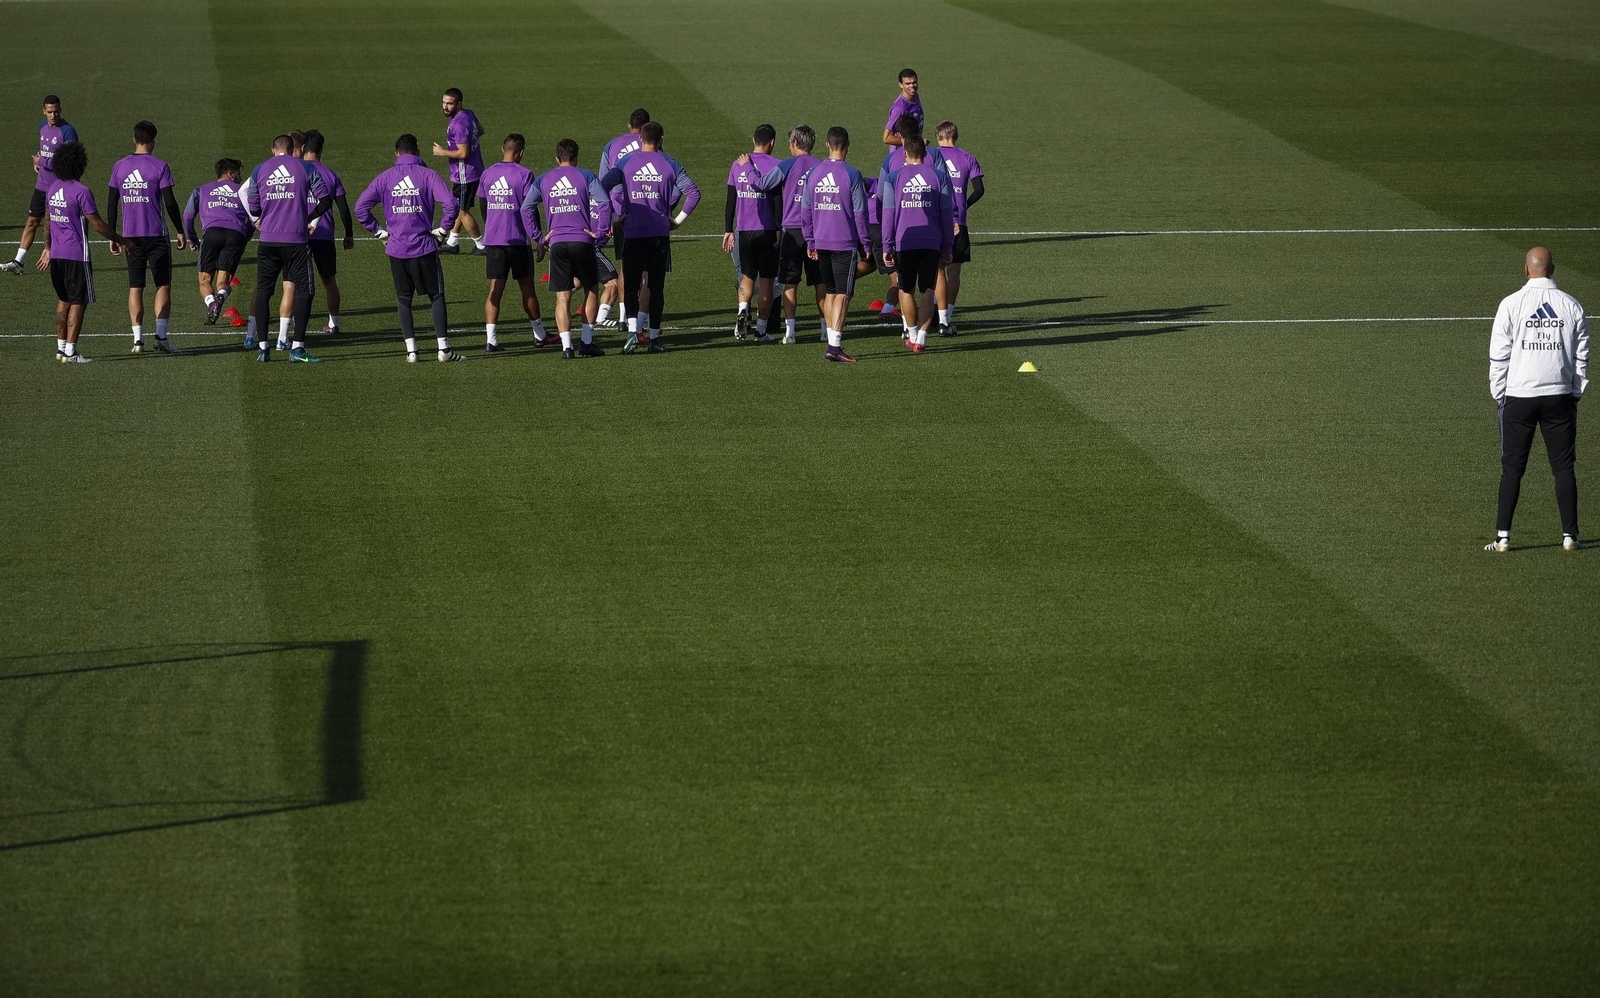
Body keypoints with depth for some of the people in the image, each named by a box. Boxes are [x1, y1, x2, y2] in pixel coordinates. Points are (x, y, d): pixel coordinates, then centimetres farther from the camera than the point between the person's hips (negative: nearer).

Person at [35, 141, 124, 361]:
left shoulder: (53, 188, 8)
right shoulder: (81, 191, -16)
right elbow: (98, 225, -14)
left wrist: (47, 248, 28)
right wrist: (119, 240, -2)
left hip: (56, 253, 8)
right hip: (76, 255, -8)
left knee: (64, 300, 19)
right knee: (78, 302, -1)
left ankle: (61, 347, 22)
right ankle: (70, 351, -3)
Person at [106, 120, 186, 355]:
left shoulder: (119, 166, 4)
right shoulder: (159, 166, -7)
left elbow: (111, 204, 6)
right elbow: (170, 202, -9)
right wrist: (180, 232, 1)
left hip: (130, 236, 3)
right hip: (156, 235, -3)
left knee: (135, 287, 8)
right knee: (163, 285, 4)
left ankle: (137, 338, 2)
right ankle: (161, 335, -6)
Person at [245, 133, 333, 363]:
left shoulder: (259, 170, 7)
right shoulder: (305, 168, 2)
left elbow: (252, 208, 8)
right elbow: (326, 201, 0)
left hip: (268, 240, 2)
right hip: (297, 240, -2)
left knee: (263, 290, 11)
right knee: (303, 290, 4)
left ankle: (263, 346, 5)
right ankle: (297, 348, -3)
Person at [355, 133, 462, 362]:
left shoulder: (385, 178, 3)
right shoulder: (428, 175, -4)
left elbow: (361, 208, 2)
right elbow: (451, 204, -15)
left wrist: (379, 231, 9)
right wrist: (442, 230, -2)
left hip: (396, 249, 2)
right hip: (424, 248, -2)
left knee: (403, 299, 11)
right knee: (436, 296, 7)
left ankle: (411, 349, 4)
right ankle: (443, 348, 3)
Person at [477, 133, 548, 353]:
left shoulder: (487, 175, 6)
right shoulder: (524, 174, -8)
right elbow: (530, 210, -12)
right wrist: (538, 239, -7)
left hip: (493, 240, 3)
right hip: (519, 241, -3)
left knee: (495, 289, 0)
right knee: (527, 287, 11)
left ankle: (491, 339, -11)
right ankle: (539, 333, 25)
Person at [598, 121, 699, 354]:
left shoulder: (625, 163, 0)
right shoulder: (670, 165, 2)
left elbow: (601, 188, -9)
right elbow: (693, 193, -2)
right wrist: (678, 220, 5)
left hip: (633, 233, -1)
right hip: (660, 234, 1)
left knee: (631, 285, 3)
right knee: (656, 286, 9)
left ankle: (632, 331, -16)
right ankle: (654, 337, 10)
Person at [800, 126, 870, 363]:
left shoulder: (814, 173, 4)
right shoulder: (852, 175, -10)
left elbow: (805, 210, 8)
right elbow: (860, 213, -8)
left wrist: (810, 243, 15)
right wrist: (864, 245, 1)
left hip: (821, 243, 5)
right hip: (845, 244, -5)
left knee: (830, 293, 15)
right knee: (842, 295, -4)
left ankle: (833, 343, 17)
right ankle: (834, 346, -12)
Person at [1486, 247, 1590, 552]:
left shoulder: (1511, 304, -5)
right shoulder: (1571, 305, 2)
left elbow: (1498, 355, -4)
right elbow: (1582, 355, 7)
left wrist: (1499, 394, 6)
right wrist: (1576, 392, 16)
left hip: (1519, 397, -1)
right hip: (1560, 396, 1)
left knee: (1512, 468, 3)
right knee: (1564, 467, 7)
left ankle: (1503, 536, 1)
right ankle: (1570, 535, 5)